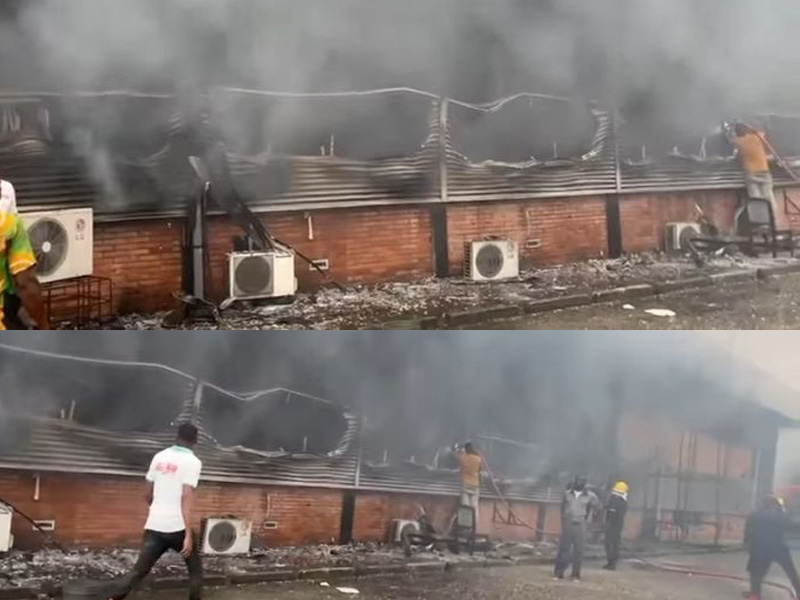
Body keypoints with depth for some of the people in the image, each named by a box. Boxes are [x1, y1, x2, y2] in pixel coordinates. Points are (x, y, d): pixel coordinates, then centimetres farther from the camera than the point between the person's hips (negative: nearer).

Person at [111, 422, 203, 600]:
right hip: (177, 527, -4)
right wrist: (188, 535, -20)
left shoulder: (159, 457, 10)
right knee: (195, 569, 16)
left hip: (154, 526, 4)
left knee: (139, 570, 6)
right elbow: (186, 498, -17)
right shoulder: (192, 461, -8)